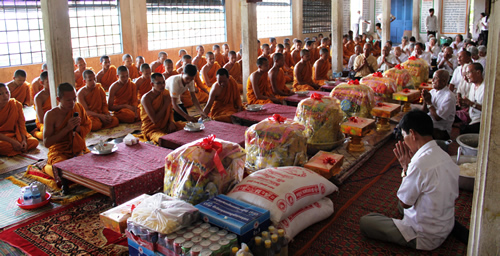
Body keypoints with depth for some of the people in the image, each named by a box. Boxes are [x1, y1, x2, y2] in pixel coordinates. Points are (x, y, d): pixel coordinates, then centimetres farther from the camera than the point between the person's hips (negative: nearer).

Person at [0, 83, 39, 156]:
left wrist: (24, 140, -14)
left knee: (34, 142, -22)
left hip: (14, 135, 4)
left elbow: (22, 124, 1)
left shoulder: (16, 104, -2)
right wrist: (12, 141, -24)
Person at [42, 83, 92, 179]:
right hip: (60, 152, -4)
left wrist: (77, 128, -8)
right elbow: (46, 143, -12)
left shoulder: (79, 107, 3)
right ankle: (48, 167, 7)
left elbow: (88, 125, 16)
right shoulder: (51, 115, -11)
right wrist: (67, 128, -20)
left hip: (80, 150, 4)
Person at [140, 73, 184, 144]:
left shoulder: (166, 93, 4)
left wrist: (171, 122, -5)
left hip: (166, 125, 7)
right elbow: (154, 120, -21)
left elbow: (170, 111, 16)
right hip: (151, 128, -7)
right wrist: (166, 105, -17)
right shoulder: (146, 98, -17)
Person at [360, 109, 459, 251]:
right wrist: (410, 166, 0)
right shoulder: (443, 155, -3)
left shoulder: (420, 163, -30)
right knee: (401, 201, 34)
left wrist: (406, 167, -10)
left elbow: (405, 203, -16)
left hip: (426, 238, -9)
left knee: (364, 222, -4)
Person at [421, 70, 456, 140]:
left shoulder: (449, 97, -12)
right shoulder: (432, 91, 10)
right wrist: (425, 101, -8)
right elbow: (423, 113, 10)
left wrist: (429, 102, -11)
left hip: (441, 130, -7)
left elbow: (438, 117, -18)